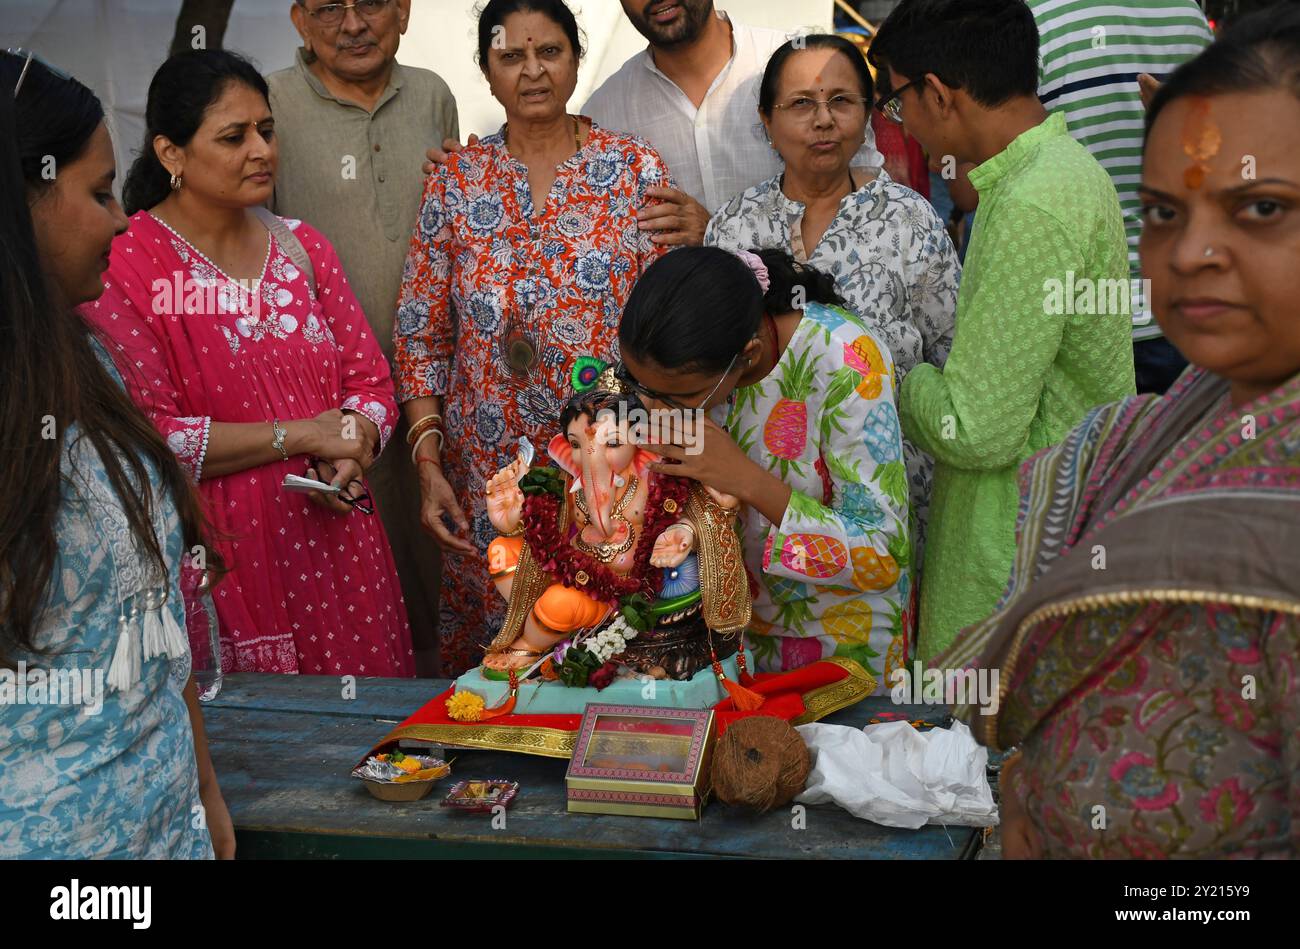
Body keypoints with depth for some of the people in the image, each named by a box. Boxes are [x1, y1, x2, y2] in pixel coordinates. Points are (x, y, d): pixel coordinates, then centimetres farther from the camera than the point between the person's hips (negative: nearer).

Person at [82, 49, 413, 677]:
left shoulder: (301, 246, 11)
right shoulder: (125, 265, -8)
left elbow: (370, 381, 12)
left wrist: (348, 454, -9)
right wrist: (302, 435, -13)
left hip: (335, 540, 5)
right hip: (219, 561, -5)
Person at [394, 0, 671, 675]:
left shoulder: (637, 171, 0)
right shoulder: (456, 182, 4)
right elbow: (419, 334, 5)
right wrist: (427, 460, -4)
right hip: (489, 476, 1)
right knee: (488, 659, 8)